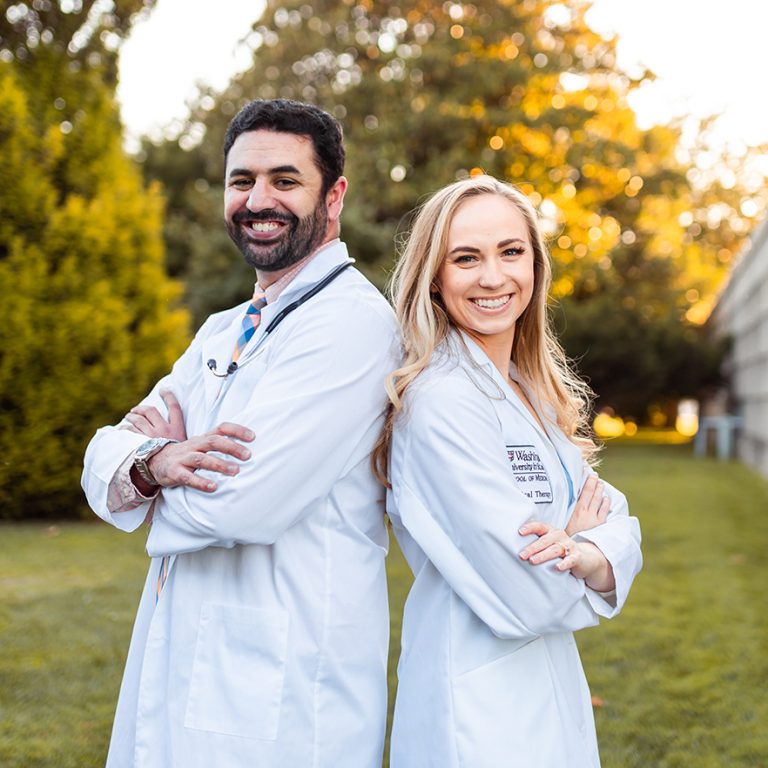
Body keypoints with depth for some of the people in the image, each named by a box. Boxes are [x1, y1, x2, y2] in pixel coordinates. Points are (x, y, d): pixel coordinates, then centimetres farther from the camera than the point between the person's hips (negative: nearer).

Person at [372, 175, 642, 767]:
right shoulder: (440, 399, -21)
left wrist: (583, 554, -20)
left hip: (551, 693, 8)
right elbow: (528, 595, -24)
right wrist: (579, 536, -4)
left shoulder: (537, 391, 6)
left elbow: (617, 521, 2)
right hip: (479, 709, -8)